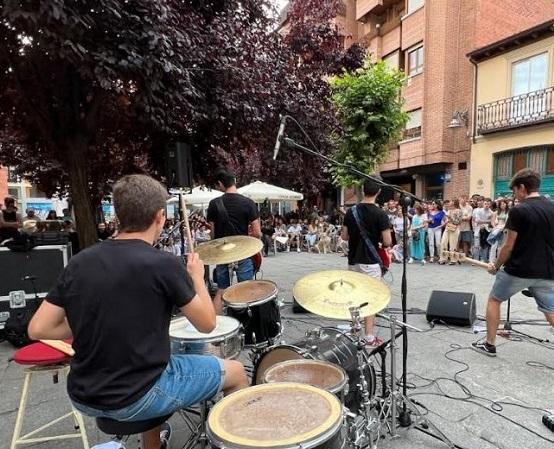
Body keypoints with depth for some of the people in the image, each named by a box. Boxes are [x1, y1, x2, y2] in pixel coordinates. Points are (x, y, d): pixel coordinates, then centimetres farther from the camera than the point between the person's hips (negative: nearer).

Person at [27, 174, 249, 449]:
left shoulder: (79, 262, -4)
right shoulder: (163, 265, -20)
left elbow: (37, 330, 0)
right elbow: (206, 324, -9)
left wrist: (94, 327, 8)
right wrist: (196, 277, 4)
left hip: (83, 398, 7)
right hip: (135, 398, -6)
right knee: (235, 372, 12)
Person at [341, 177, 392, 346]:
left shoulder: (351, 211, 1)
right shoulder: (380, 214, -13)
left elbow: (344, 236, 7)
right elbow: (387, 242, -15)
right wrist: (378, 240, 6)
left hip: (353, 261, 5)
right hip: (370, 262, -5)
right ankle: (369, 338, 8)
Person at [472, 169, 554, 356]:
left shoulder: (519, 211, -13)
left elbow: (509, 247, -11)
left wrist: (496, 266, 3)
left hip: (518, 270, -5)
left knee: (494, 300, 14)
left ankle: (489, 344, 19)